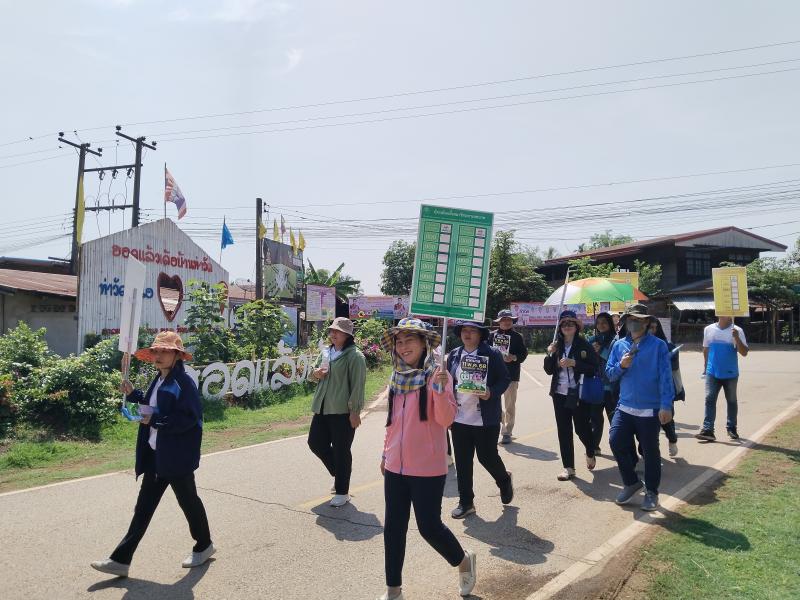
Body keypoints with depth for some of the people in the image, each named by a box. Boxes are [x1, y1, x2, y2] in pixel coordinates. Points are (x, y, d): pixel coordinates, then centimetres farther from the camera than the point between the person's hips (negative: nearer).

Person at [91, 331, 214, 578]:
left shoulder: (183, 382, -18)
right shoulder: (159, 380, 9)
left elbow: (190, 418, -24)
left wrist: (154, 420, -22)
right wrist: (133, 394, 5)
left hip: (177, 456, -8)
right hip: (155, 455, 8)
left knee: (188, 500, 10)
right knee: (144, 506, 11)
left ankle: (204, 546, 32)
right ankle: (121, 559, 16)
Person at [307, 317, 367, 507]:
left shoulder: (354, 356, -11)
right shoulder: (326, 352, 12)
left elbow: (357, 386, -15)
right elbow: (313, 375, 23)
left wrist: (355, 411, -18)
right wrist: (315, 374, -2)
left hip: (342, 411, -8)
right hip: (322, 408, 8)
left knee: (341, 451, 1)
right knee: (315, 442, 13)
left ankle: (342, 492, 16)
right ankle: (339, 473, 35)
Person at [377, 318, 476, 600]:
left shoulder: (436, 374, -11)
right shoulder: (398, 376, 7)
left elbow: (446, 419, -18)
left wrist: (440, 387, -32)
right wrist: (386, 452, 21)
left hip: (427, 467, -6)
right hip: (396, 466, 6)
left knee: (429, 525, 2)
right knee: (393, 527, 11)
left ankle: (463, 561, 32)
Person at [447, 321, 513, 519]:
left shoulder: (492, 354, -6)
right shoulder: (454, 356, 6)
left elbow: (505, 379, -3)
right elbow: (448, 384, 11)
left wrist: (491, 393, -21)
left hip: (485, 420, -4)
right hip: (460, 419, 4)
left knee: (487, 457, 6)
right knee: (462, 462, 8)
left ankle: (504, 481, 38)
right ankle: (466, 502, 22)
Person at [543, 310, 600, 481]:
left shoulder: (585, 345, -6)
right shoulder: (557, 346, 7)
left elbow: (594, 369, -11)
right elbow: (549, 371, 7)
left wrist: (574, 363, -21)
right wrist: (549, 354, -9)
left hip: (579, 395, -4)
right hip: (560, 394, 4)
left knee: (582, 429, 4)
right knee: (564, 431, 5)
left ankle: (590, 453, 36)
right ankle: (568, 467, 12)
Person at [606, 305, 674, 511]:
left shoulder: (658, 345, -4)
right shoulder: (619, 345, 8)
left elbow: (665, 377, -9)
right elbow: (610, 373, 9)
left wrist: (666, 406, -16)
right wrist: (621, 365, -12)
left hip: (650, 409, -3)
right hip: (625, 407, 3)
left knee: (650, 451, 6)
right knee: (616, 441, -8)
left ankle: (651, 492, 26)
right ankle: (631, 482, 17)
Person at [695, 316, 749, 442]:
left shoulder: (737, 331, -4)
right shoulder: (709, 329, 4)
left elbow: (744, 353, -9)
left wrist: (736, 338, -23)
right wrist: (705, 367, 18)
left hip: (731, 374, -1)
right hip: (712, 373, 1)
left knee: (731, 401, 12)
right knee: (709, 400, -6)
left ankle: (731, 428, 26)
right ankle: (707, 430, -8)